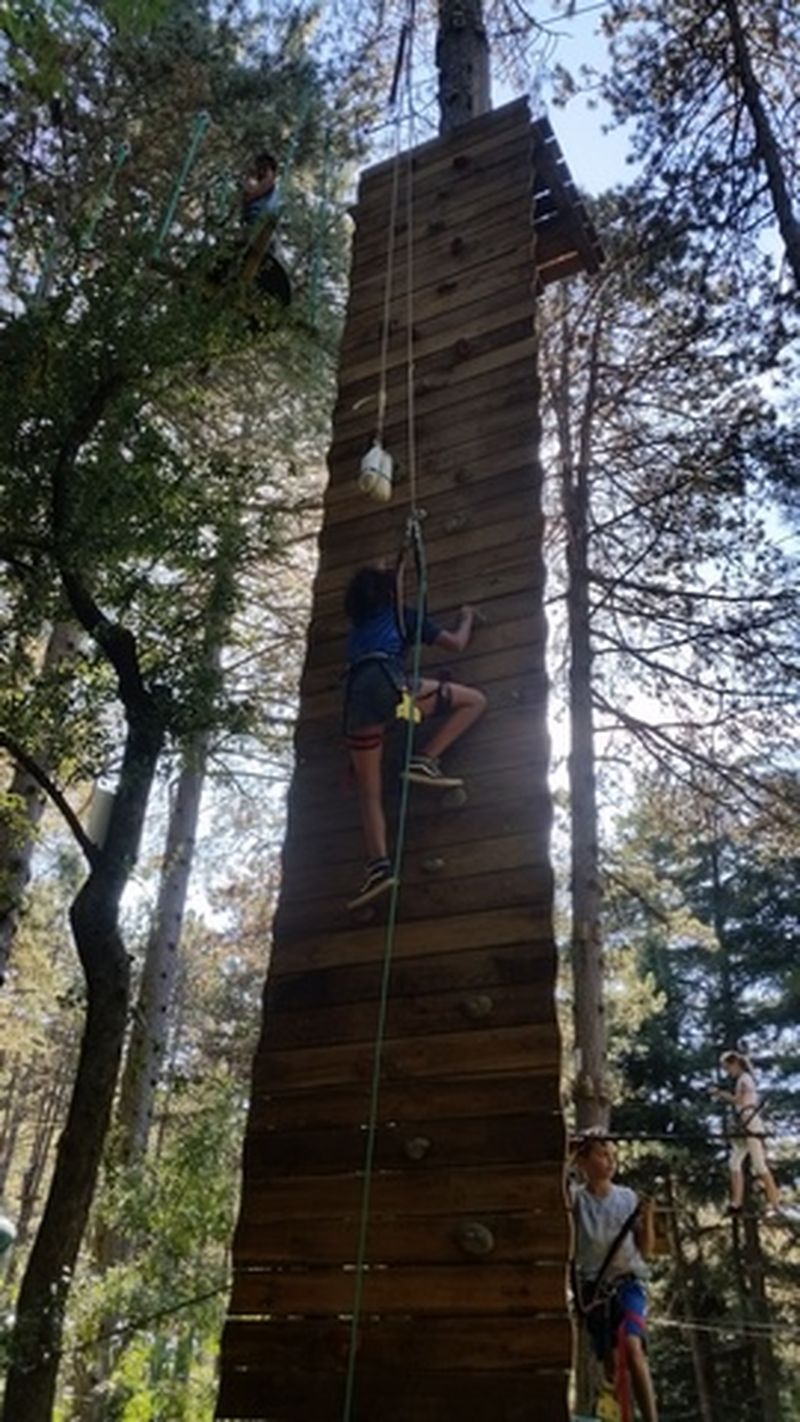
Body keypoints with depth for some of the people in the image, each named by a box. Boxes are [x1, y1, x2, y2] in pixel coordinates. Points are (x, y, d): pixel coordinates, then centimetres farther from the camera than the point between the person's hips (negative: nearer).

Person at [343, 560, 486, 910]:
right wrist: (467, 618, 41)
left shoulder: (357, 625, 34)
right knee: (475, 700, 7)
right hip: (388, 683, -5)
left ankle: (379, 864, -12)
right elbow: (456, 643, 21)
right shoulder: (402, 615, 21)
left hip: (356, 696, 5)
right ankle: (425, 762, -5)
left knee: (369, 792, 5)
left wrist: (375, 572, 71)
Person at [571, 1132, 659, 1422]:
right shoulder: (575, 1200, -2)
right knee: (610, 1359, -1)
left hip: (629, 1281, 0)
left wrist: (647, 1218, -11)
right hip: (593, 1286, 0)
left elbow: (646, 1249, 4)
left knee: (632, 1346, -21)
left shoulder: (628, 1197, 2)